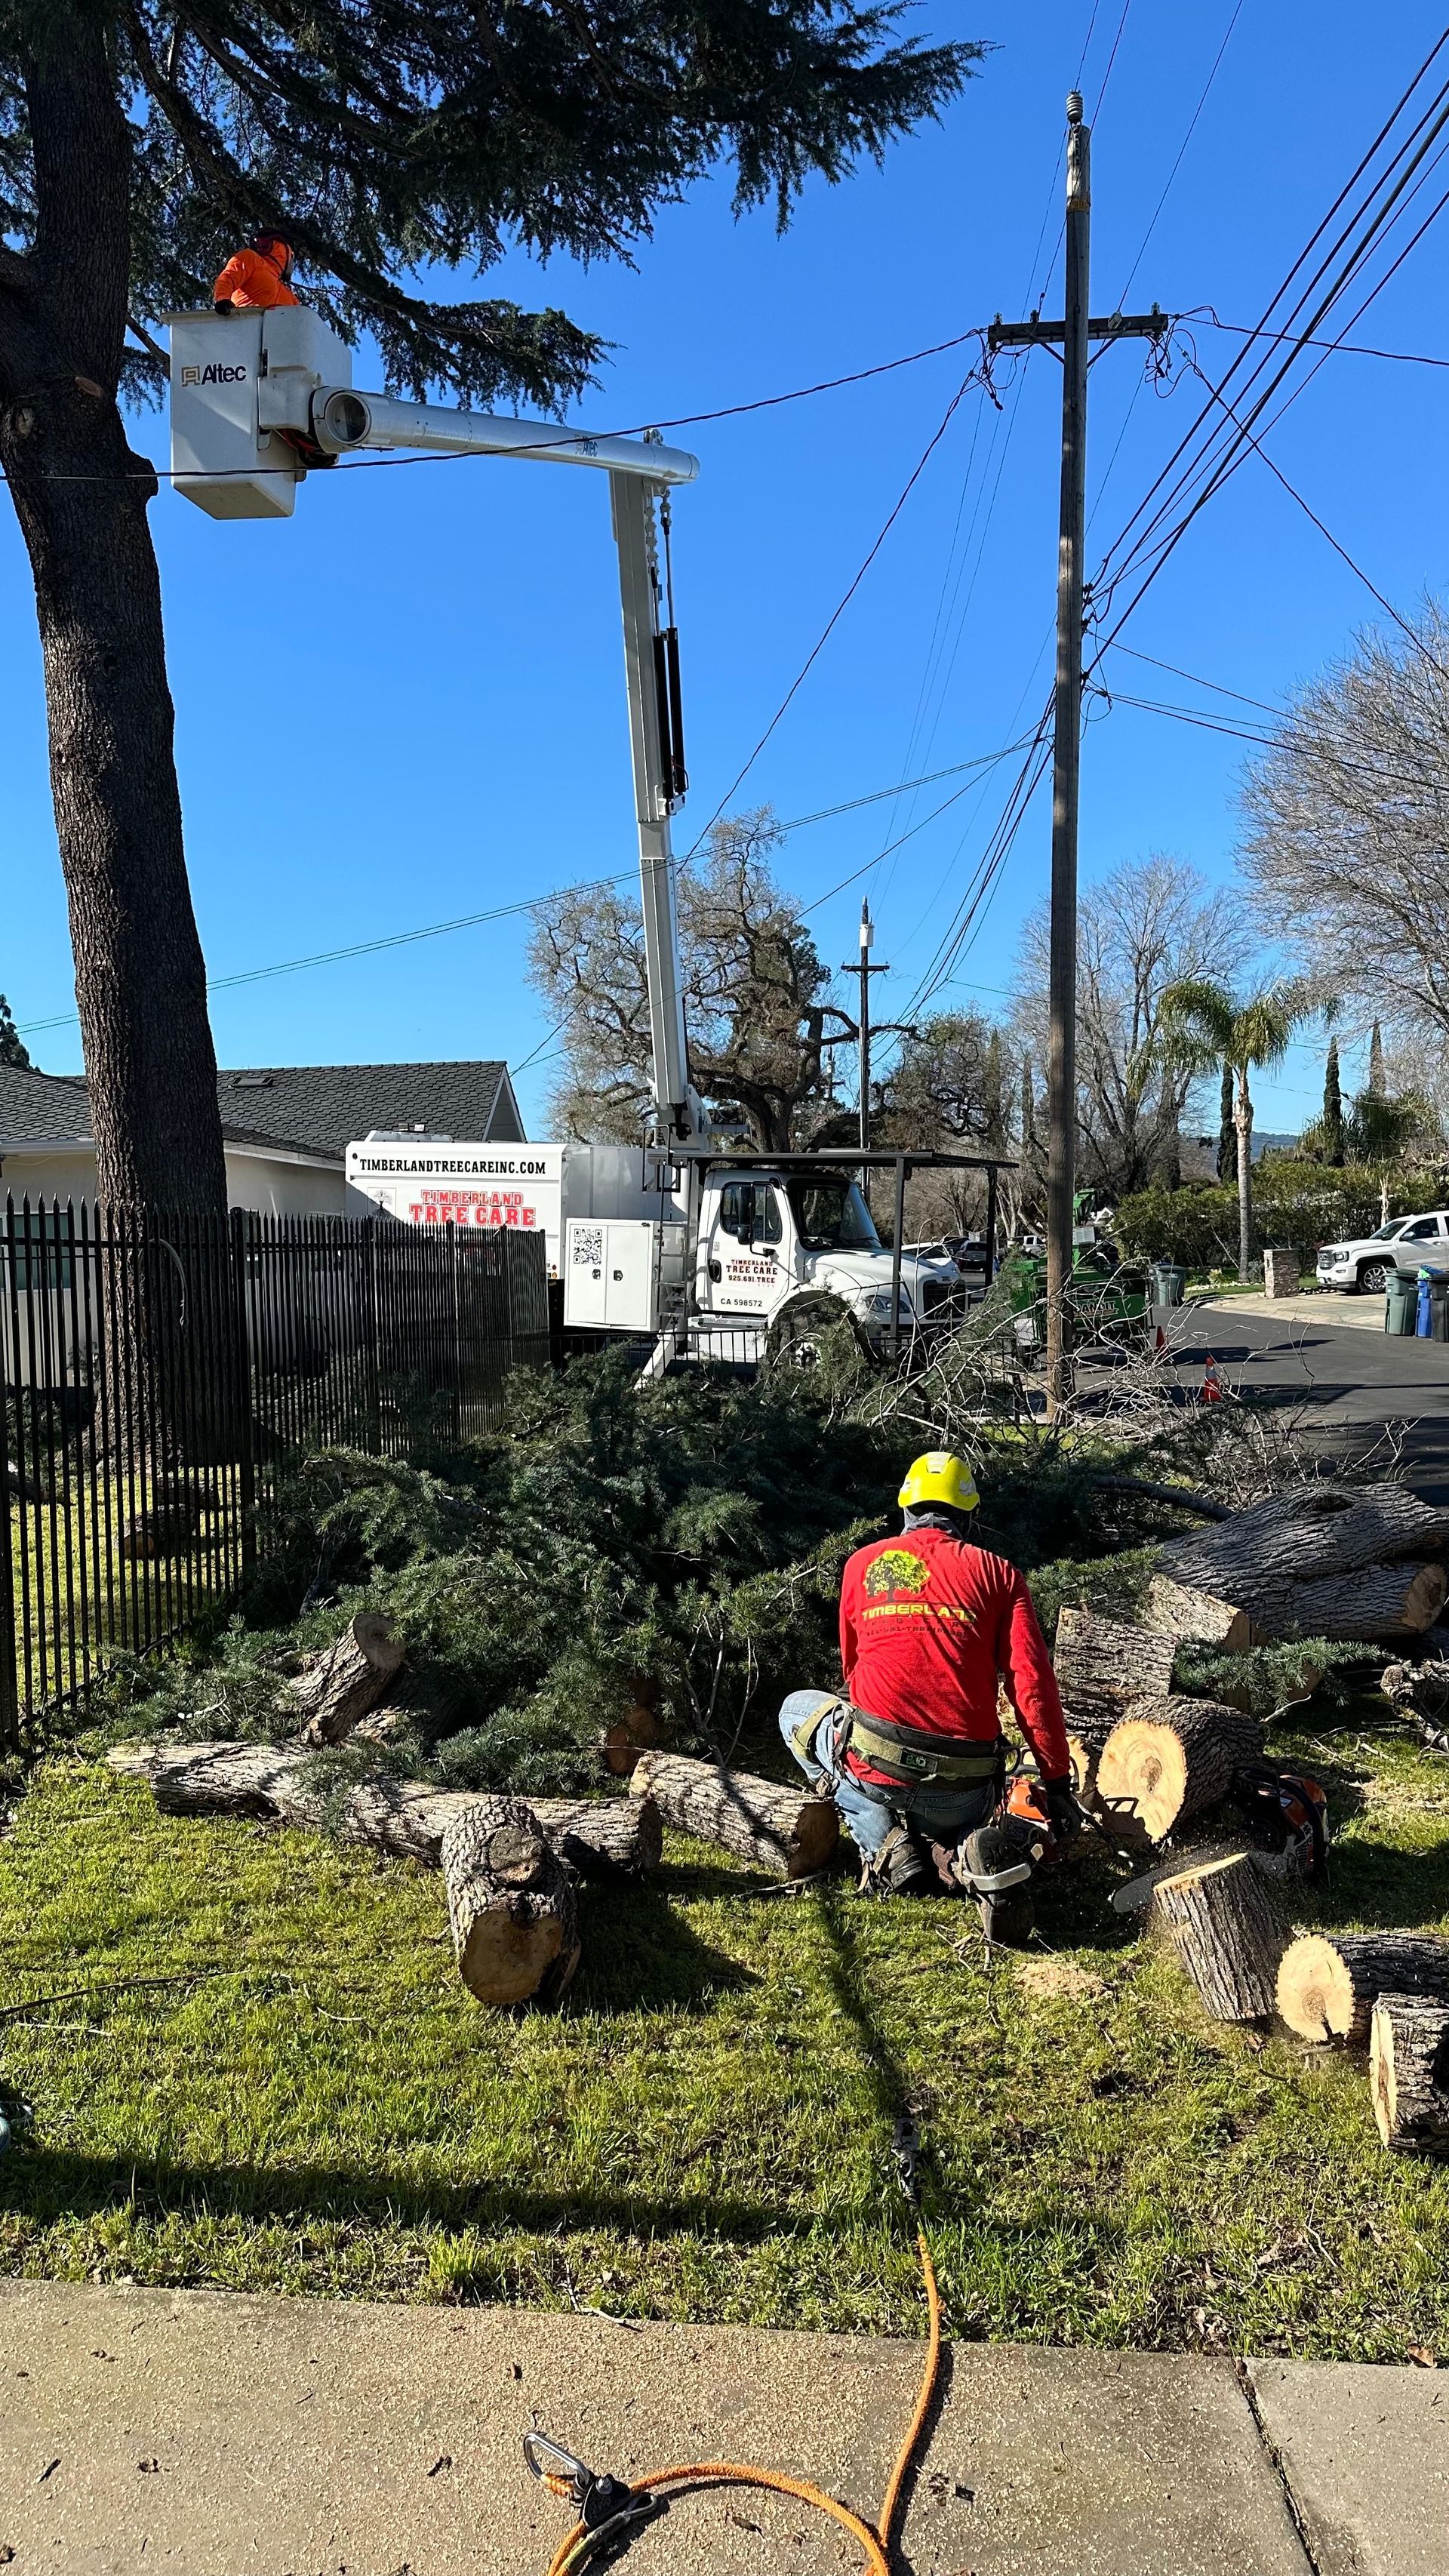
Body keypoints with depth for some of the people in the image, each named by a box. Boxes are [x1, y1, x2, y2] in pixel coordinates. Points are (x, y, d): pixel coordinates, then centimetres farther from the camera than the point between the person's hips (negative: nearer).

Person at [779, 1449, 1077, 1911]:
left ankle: (886, 1845, 9)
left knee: (796, 1708, 29)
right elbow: (1032, 1683, -3)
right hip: (964, 1797, 2)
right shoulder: (996, 1573, 6)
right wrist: (1058, 1786, 4)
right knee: (963, 1816, 40)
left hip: (876, 1773, -2)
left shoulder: (862, 1564, 9)